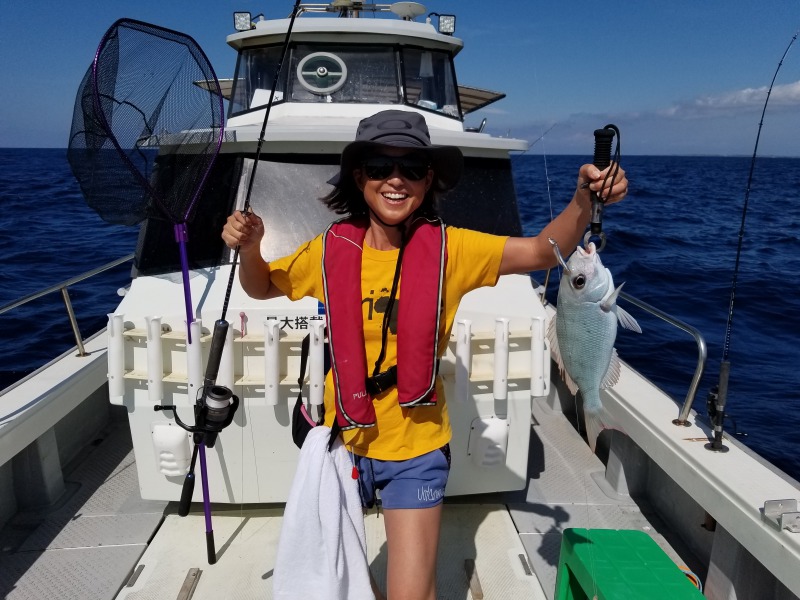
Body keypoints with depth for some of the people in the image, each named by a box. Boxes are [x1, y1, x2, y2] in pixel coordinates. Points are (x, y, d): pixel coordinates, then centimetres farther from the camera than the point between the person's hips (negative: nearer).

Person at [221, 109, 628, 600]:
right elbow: (262, 287, 6)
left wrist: (584, 201, -37)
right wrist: (249, 248, -14)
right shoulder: (332, 250, -9)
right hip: (344, 441, 3)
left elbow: (543, 252, -19)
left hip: (416, 451, -2)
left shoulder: (448, 248, -14)